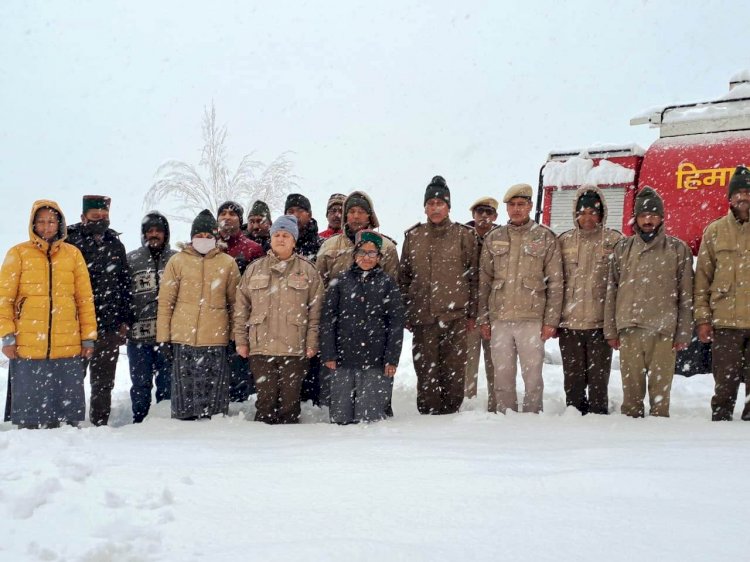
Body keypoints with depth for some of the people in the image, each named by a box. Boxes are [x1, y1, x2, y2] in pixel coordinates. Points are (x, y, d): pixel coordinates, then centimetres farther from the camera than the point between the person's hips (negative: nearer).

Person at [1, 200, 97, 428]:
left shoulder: (73, 254, 9)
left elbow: (85, 299, 9)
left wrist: (88, 337, 5)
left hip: (69, 349, 2)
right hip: (28, 349, -1)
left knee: (69, 410, 7)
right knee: (30, 410, 6)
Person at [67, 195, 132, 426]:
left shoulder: (115, 245, 13)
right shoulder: (70, 242, -1)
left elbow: (125, 285, 15)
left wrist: (125, 321, 10)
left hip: (109, 328, 4)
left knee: (103, 382, 9)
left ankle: (100, 424, 17)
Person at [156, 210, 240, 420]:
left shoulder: (228, 263, 6)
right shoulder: (177, 261, 5)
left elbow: (235, 303, 9)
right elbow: (165, 302, 5)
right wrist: (163, 338, 0)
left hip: (216, 338, 0)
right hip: (183, 338, 0)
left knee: (214, 389, 5)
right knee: (184, 387, 5)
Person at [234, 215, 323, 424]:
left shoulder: (307, 271, 5)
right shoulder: (254, 269, 11)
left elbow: (315, 308, 2)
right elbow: (242, 307, 11)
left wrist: (312, 343, -4)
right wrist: (241, 340, 5)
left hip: (295, 349, -1)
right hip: (261, 347, 1)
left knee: (290, 398, 5)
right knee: (266, 398, 3)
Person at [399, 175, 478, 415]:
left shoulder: (464, 235, 4)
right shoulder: (413, 236, 11)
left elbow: (474, 276, 4)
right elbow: (404, 276, 13)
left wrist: (472, 313, 1)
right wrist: (404, 313, 9)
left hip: (455, 315, -2)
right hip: (422, 316, 2)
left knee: (453, 369, 1)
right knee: (425, 369, 5)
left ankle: (451, 410, 13)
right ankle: (428, 412, 15)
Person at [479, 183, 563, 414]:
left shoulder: (546, 238, 4)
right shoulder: (493, 238, 11)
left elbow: (555, 283, 1)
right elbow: (484, 281, 12)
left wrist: (551, 320, -5)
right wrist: (483, 318, 6)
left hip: (532, 319, -2)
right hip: (499, 319, 3)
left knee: (532, 375, 2)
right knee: (502, 375, 7)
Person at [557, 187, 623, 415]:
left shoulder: (614, 240, 1)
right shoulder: (564, 241, 9)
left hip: (601, 323, -2)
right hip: (569, 322, 3)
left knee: (598, 377, 5)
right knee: (572, 378, 10)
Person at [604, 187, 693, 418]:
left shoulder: (678, 249, 5)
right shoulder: (622, 248, 10)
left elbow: (686, 296, 4)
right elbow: (611, 291, 10)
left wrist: (683, 333, 0)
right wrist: (610, 330, 6)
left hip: (664, 332, -2)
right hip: (629, 330, 2)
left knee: (661, 388, 2)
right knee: (631, 388, 7)